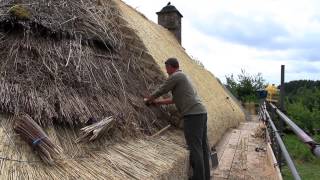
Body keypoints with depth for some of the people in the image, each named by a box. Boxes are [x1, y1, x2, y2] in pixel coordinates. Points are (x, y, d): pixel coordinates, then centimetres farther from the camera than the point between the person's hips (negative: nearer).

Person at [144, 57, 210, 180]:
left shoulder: (175, 76, -3)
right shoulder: (183, 77, 27)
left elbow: (160, 91, 4)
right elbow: (175, 99, 33)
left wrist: (149, 99, 24)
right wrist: (158, 102, 38)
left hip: (192, 114, -10)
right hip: (201, 113, 10)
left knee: (195, 148, -6)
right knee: (202, 147, 12)